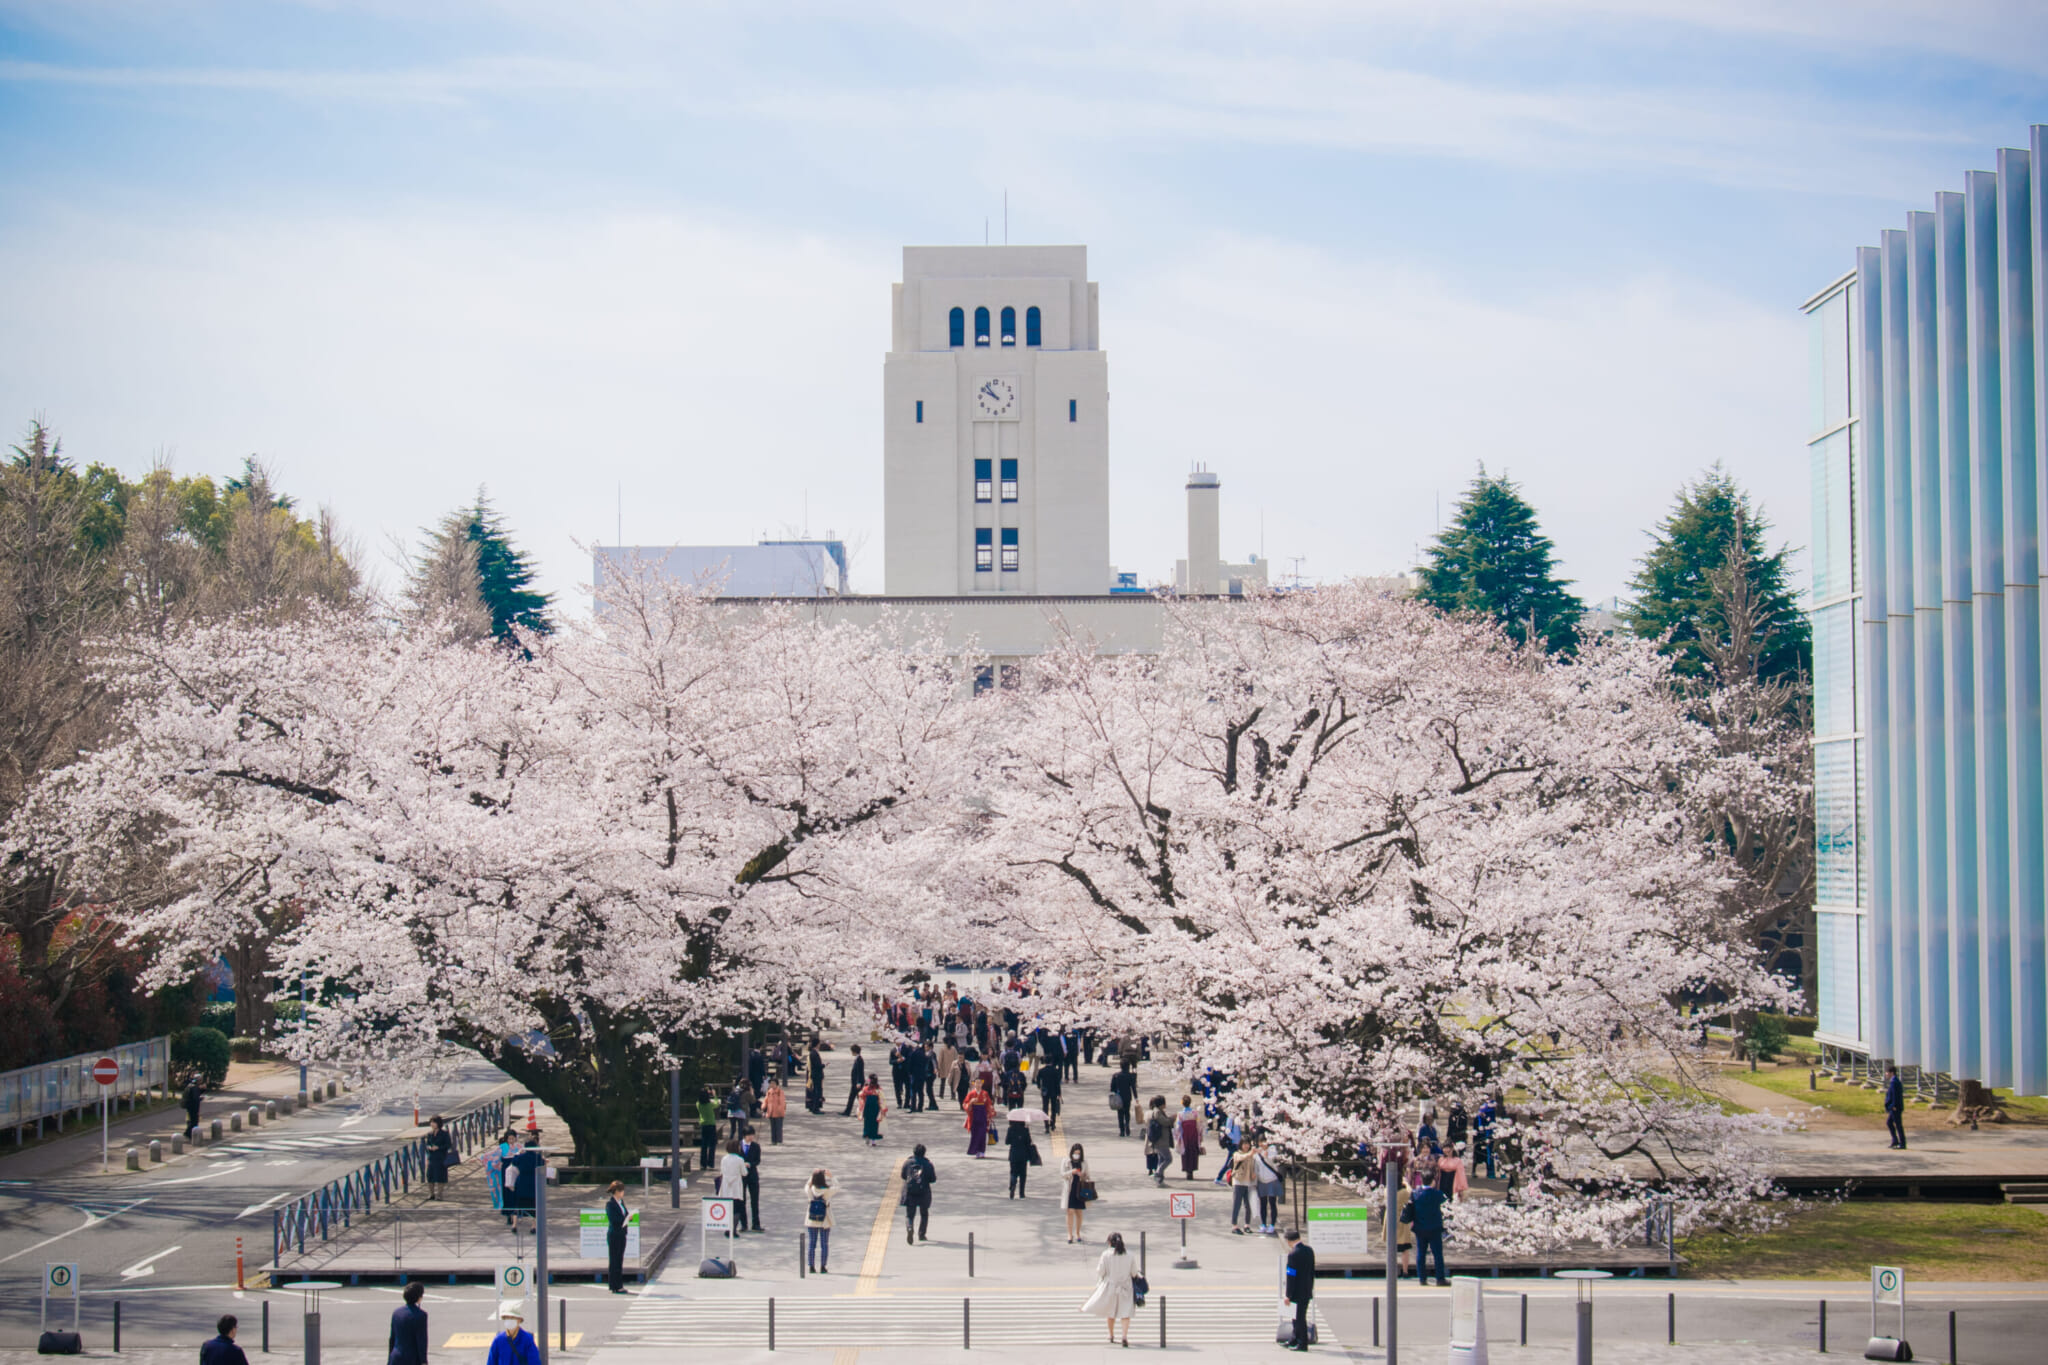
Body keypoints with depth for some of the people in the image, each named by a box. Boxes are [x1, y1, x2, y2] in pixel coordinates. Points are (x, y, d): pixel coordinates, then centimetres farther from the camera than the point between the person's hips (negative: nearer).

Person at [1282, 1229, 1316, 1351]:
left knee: (1299, 1318, 1)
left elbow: (1291, 1276, -18)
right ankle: (1294, 1340, 31)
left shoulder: (1293, 1254, -21)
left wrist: (1288, 1295, -12)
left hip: (1298, 1292, -8)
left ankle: (1302, 1344, 6)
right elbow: (1312, 1271, 12)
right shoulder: (1309, 1250, 4)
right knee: (1299, 1317, 20)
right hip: (1308, 1291, 8)